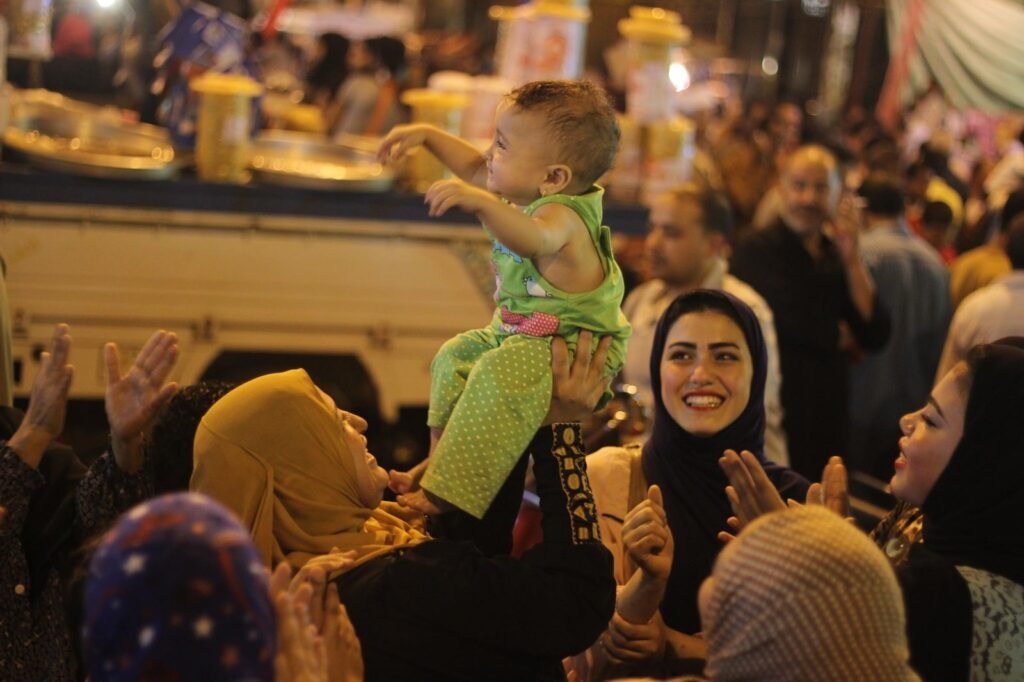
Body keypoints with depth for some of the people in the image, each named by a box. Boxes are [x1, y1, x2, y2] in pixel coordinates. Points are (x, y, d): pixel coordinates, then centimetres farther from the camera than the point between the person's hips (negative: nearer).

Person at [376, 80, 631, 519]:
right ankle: (438, 460, 23)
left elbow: (533, 240, -54)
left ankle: (449, 492, -30)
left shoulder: (563, 216, -28)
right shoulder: (530, 199, 4)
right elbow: (474, 168, 23)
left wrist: (481, 202, -67)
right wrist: (427, 135, 19)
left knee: (499, 376, -32)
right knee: (455, 357, 17)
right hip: (518, 334, 11)